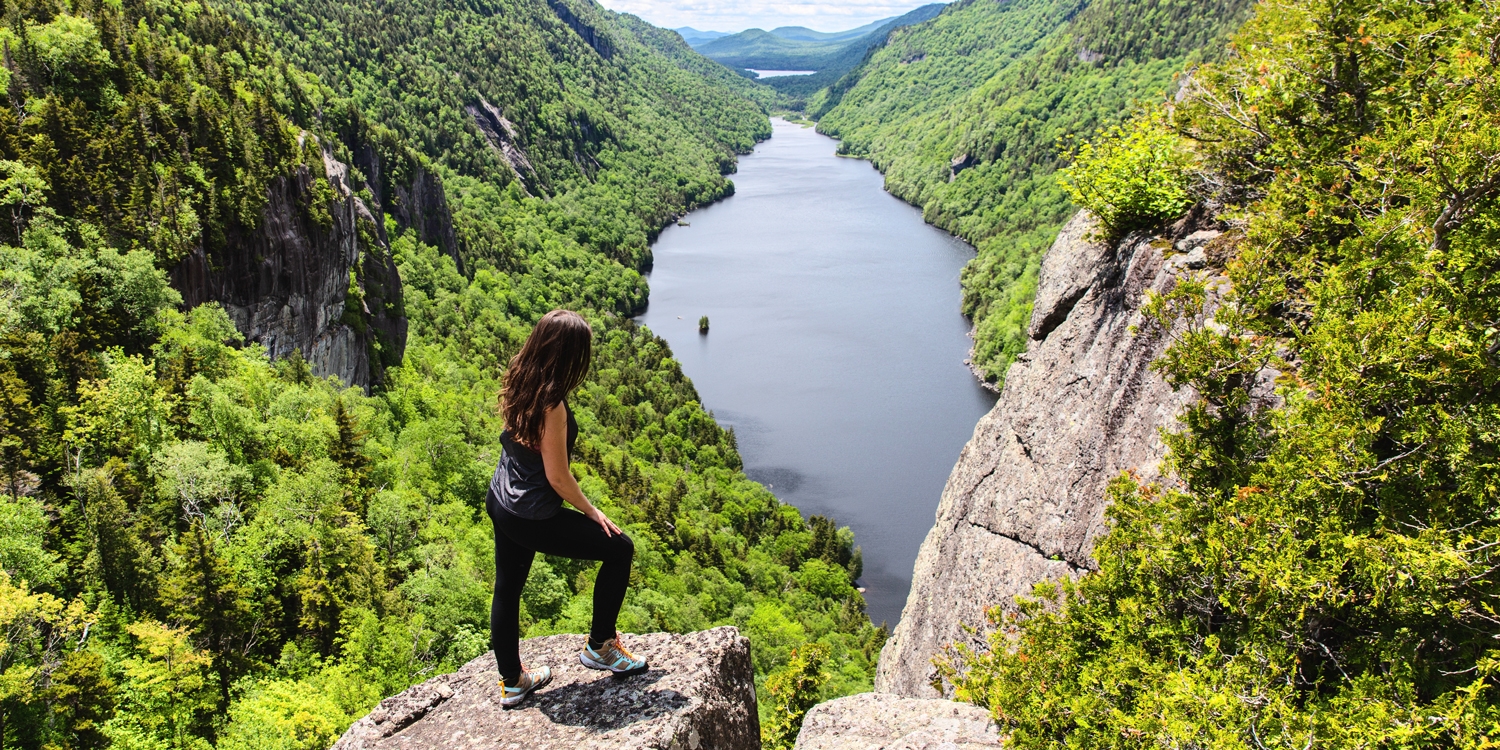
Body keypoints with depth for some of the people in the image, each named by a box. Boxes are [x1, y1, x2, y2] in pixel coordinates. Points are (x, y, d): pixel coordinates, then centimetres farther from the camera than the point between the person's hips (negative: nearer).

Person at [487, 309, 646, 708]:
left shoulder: (518, 383, -2)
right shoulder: (550, 404, -27)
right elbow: (557, 477, -20)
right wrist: (592, 512, -7)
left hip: (500, 503, 9)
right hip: (532, 518, -9)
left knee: (506, 589, 19)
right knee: (619, 548, 4)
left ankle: (512, 681, 37)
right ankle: (600, 646, 18)